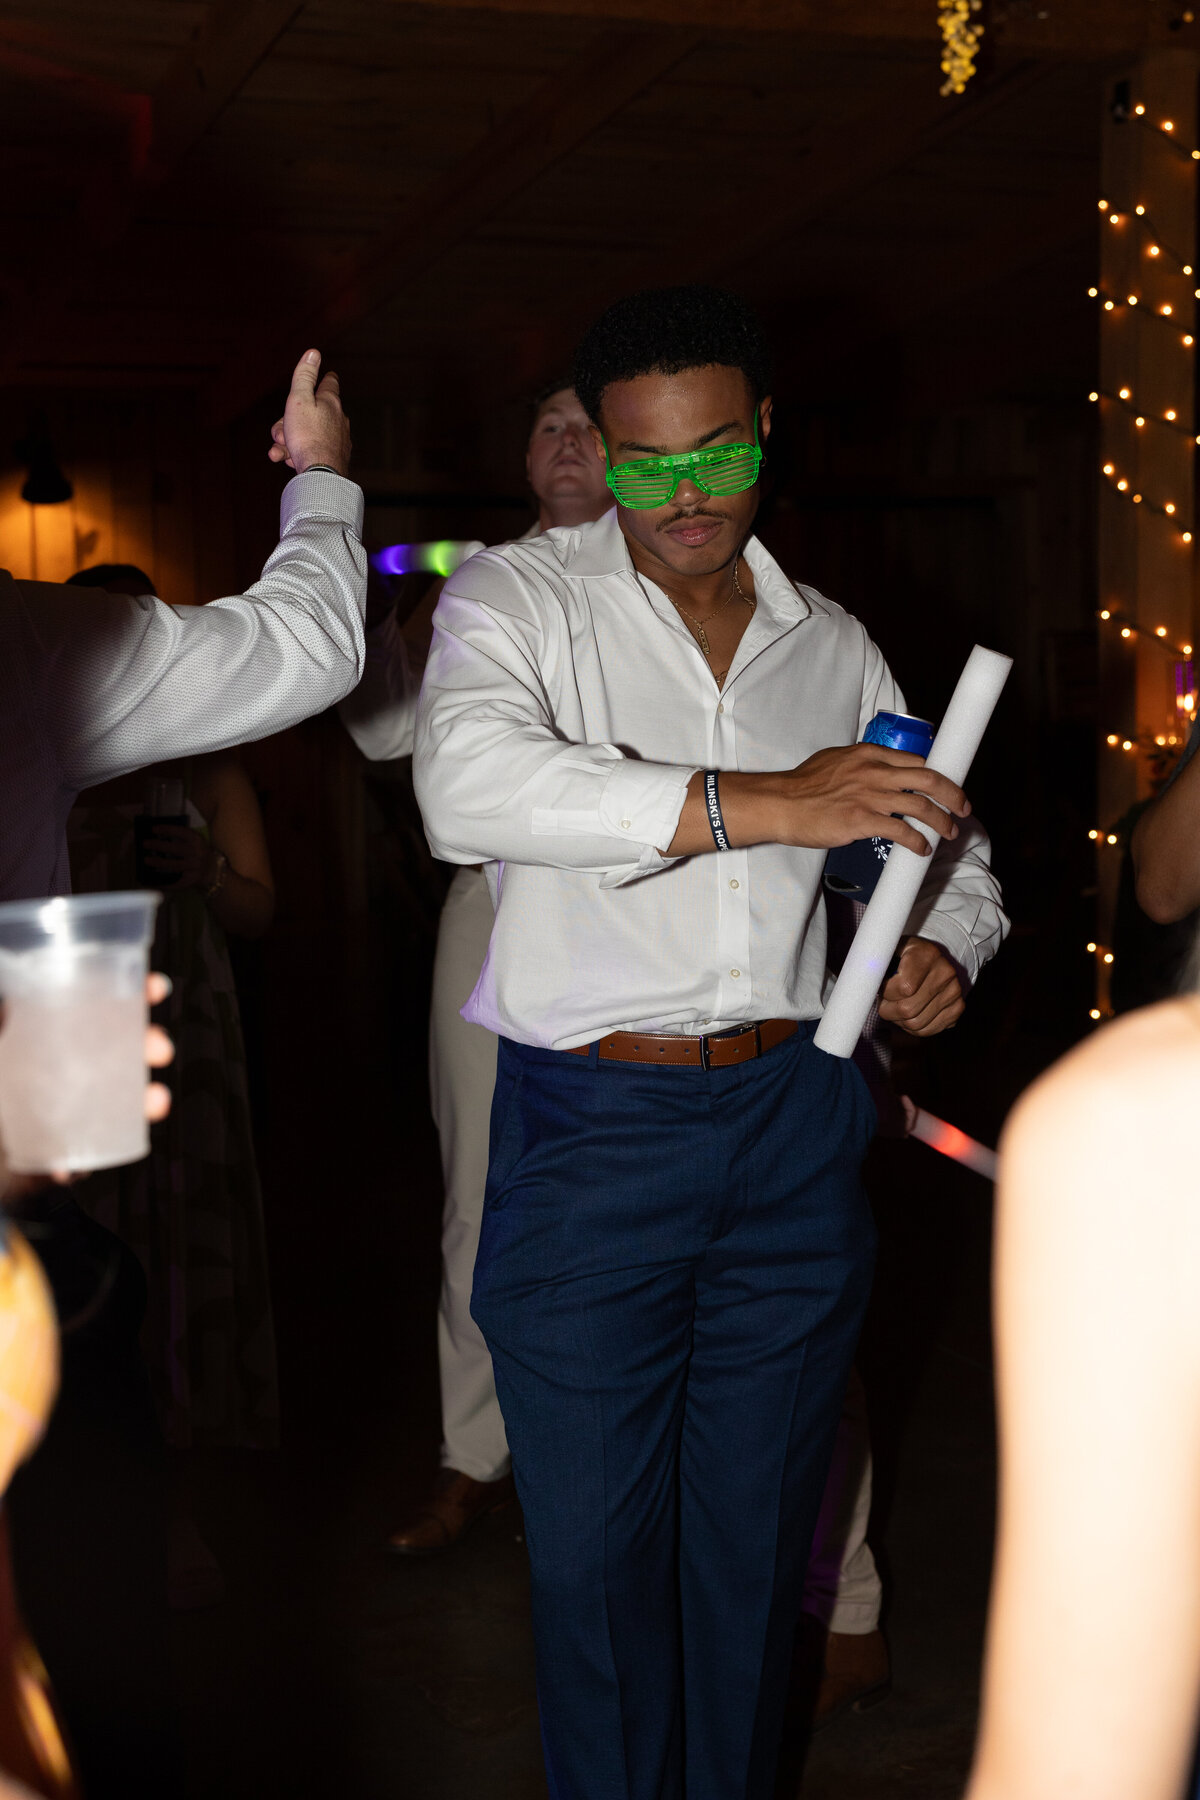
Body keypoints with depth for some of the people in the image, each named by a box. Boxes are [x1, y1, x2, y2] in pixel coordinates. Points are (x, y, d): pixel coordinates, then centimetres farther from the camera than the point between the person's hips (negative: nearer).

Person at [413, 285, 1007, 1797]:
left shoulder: (831, 647, 10)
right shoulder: (517, 600, -4)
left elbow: (947, 841, 22)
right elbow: (470, 789, -26)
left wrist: (948, 947, -3)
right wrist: (759, 803, -33)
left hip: (792, 1131, 4)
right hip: (589, 1133, -3)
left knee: (756, 1530, 15)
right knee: (593, 1543, 6)